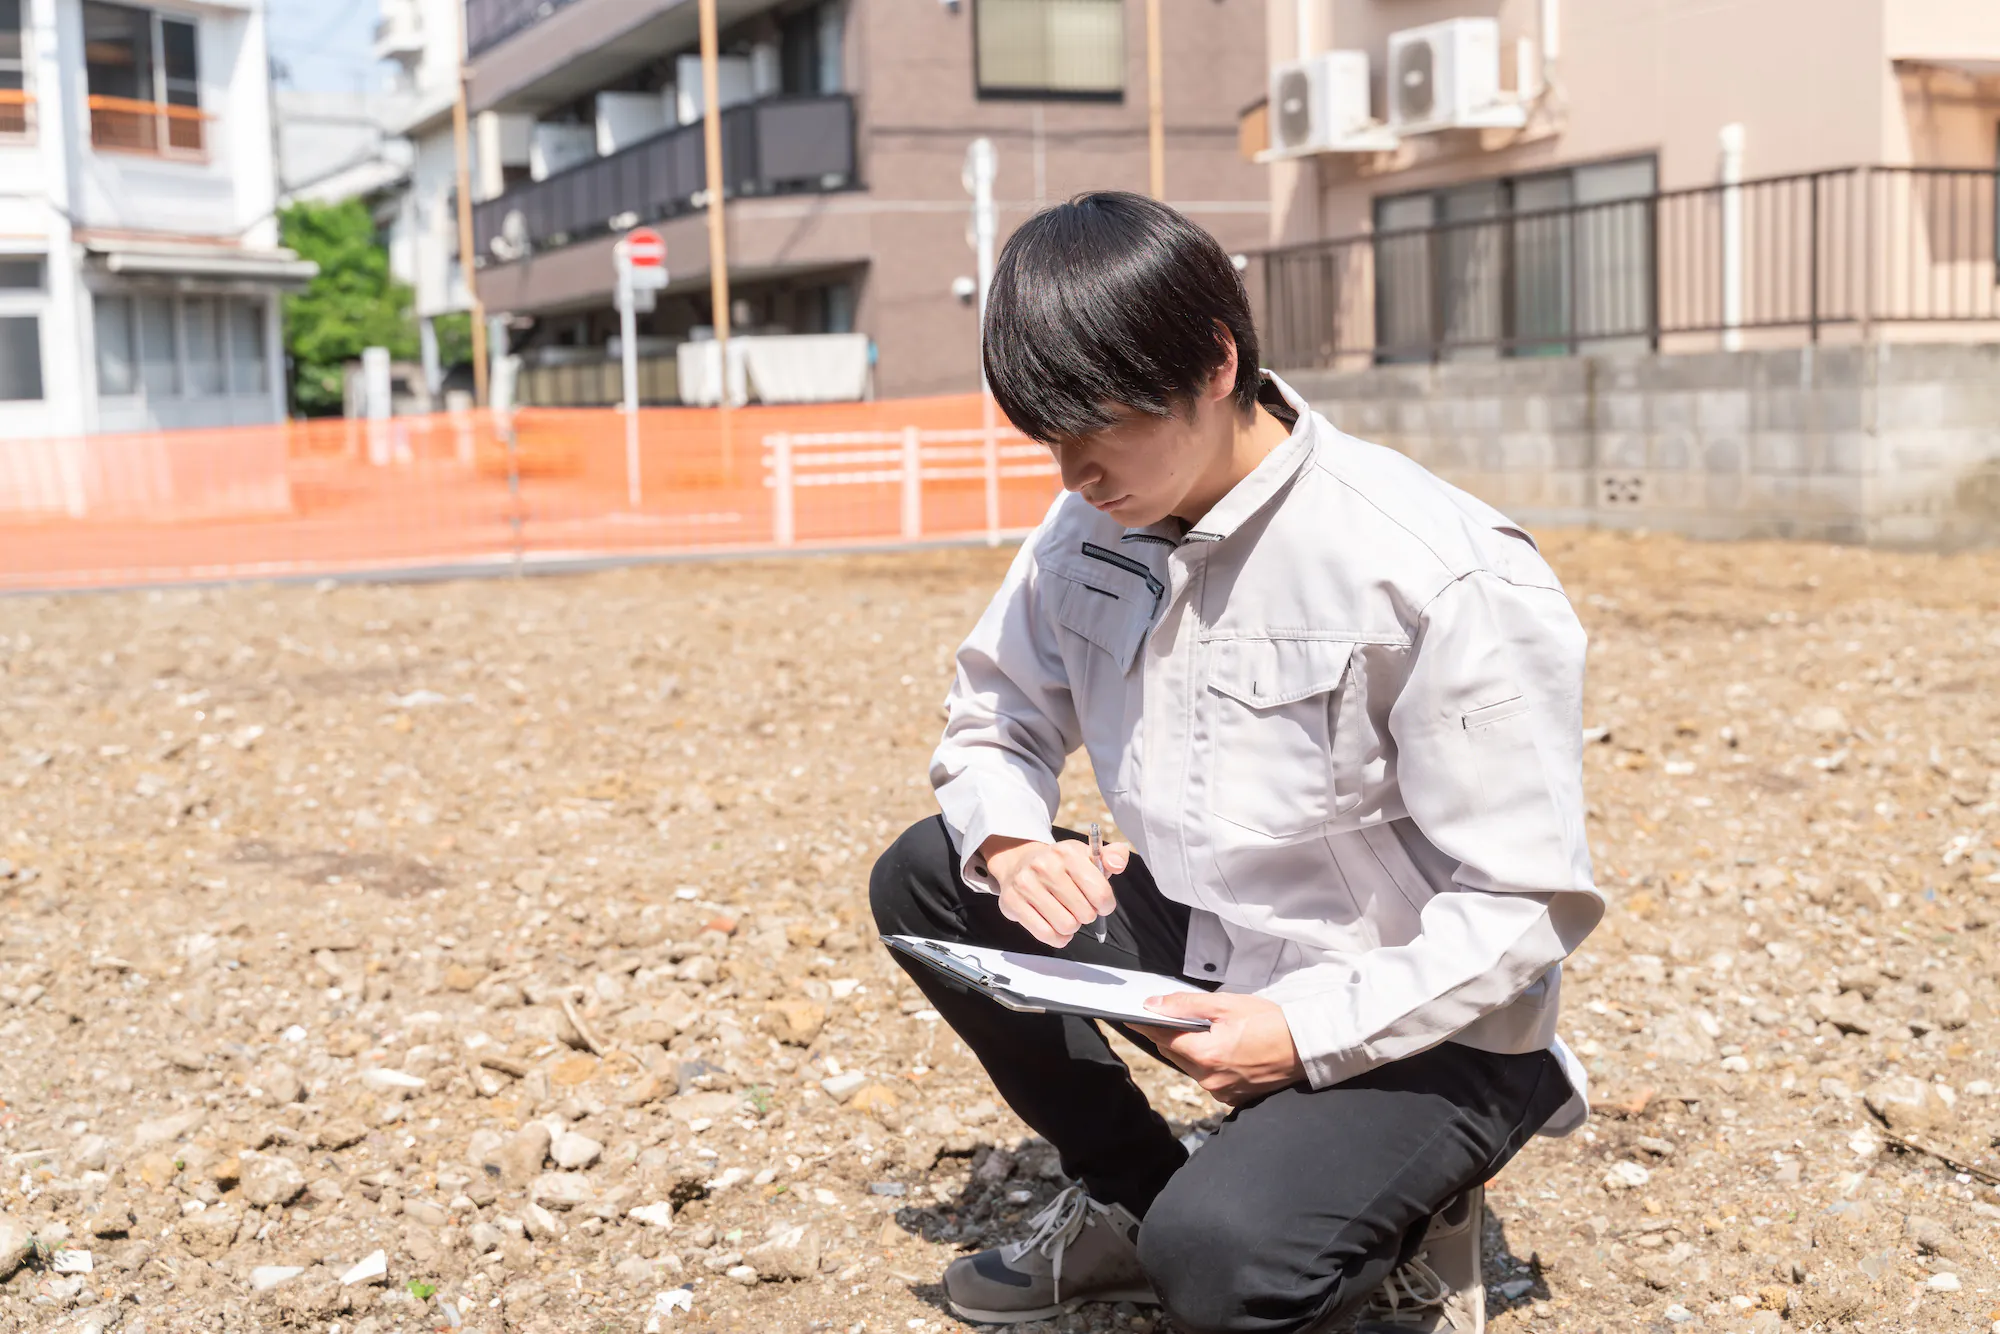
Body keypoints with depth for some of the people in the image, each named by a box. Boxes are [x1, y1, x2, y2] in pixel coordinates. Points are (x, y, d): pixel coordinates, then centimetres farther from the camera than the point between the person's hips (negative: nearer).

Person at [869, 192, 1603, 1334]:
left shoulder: (1450, 582, -25)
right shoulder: (1090, 531, -4)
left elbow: (1525, 908, -21)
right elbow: (992, 720, 9)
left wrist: (1307, 1028, -30)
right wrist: (1008, 838, -14)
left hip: (1418, 1028, -7)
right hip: (1201, 945, 7)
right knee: (925, 880, -3)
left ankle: (1392, 1211, 4)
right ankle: (1133, 1196, 8)